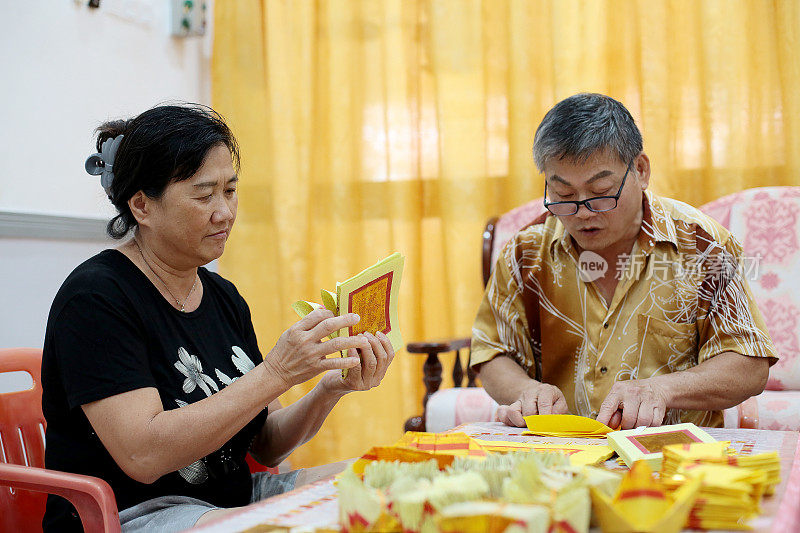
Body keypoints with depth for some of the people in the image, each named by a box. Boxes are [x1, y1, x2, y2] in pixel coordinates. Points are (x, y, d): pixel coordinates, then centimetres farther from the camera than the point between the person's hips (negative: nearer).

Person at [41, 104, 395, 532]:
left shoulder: (224, 298, 9)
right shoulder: (95, 297, -14)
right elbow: (144, 455, -24)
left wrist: (330, 388, -11)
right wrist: (275, 373, -27)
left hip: (232, 497, 8)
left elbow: (265, 444, 9)